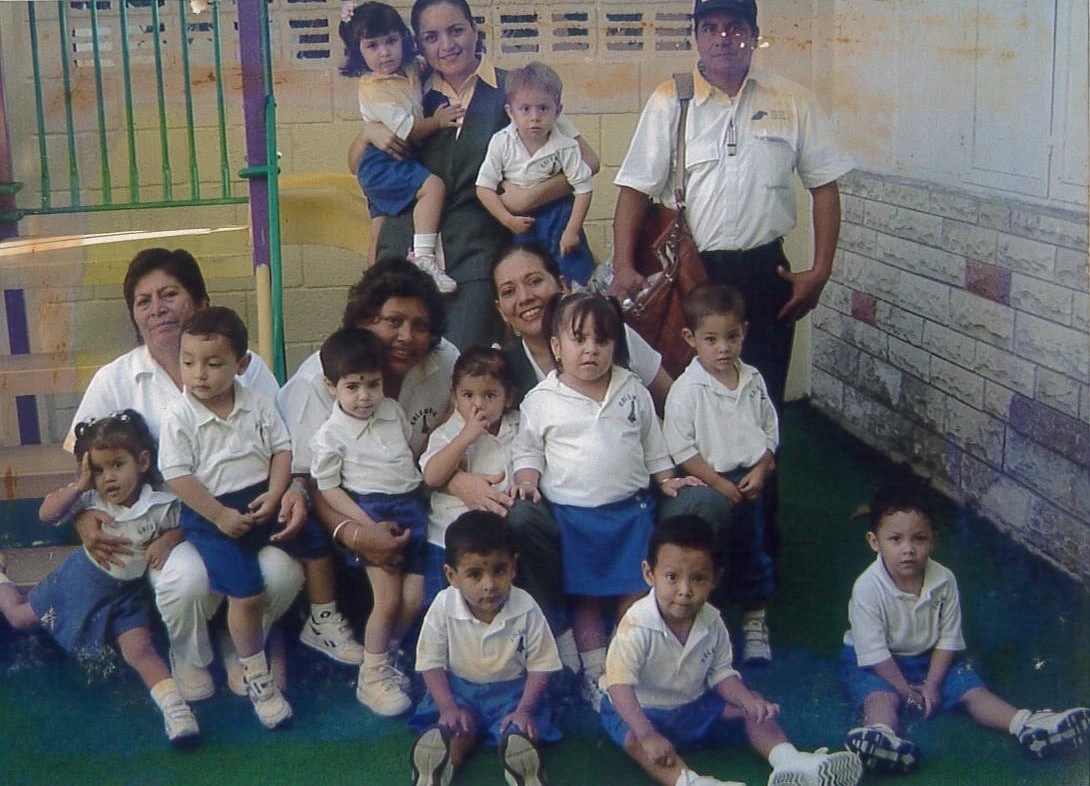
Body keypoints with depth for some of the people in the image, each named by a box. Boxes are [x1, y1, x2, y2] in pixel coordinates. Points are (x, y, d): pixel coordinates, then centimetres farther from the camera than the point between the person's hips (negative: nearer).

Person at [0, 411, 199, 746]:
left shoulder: (161, 505, -22)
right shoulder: (91, 499, -18)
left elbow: (178, 528, -6)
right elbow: (47, 514, -20)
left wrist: (166, 541, -28)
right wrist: (79, 486, -30)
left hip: (128, 590, -2)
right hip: (85, 578, 2)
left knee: (139, 648, -20)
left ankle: (173, 705, -20)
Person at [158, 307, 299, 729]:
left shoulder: (258, 405, 2)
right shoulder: (179, 417, -10)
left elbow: (282, 448, 5)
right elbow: (177, 475, -12)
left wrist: (275, 496, -11)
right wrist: (220, 516, -16)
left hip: (262, 501, 5)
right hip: (211, 512, -4)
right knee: (246, 591, -18)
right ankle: (254, 674, 0)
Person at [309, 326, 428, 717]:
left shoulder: (392, 411, 9)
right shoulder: (330, 435, -8)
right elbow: (327, 487, -9)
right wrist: (366, 524, -17)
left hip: (410, 508, 6)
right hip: (371, 513, -6)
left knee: (414, 599, 1)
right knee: (388, 600, -11)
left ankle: (386, 656, 25)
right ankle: (371, 675, 6)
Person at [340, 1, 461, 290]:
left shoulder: (411, 71, 7)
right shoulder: (373, 88, -16)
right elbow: (408, 130, -20)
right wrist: (437, 122, -11)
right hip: (382, 163, -9)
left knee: (379, 233, 14)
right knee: (433, 185, -28)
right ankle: (423, 257, -36)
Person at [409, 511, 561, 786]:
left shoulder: (526, 610, -18)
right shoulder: (443, 608, -18)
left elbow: (541, 665, -8)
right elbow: (432, 663, -8)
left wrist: (525, 710, -19)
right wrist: (448, 708, -19)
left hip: (512, 691, 0)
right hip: (458, 690, 1)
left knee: (519, 738, -26)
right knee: (454, 733, -22)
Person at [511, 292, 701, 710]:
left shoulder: (634, 392, 4)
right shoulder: (541, 401, -4)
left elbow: (653, 444, 15)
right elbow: (528, 449, 4)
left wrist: (667, 480, 8)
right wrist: (527, 480, -12)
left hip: (630, 510, 2)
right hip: (572, 515, -2)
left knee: (635, 595, 5)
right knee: (585, 599, 6)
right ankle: (594, 671, 18)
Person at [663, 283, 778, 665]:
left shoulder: (752, 380, 0)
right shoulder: (687, 389, -16)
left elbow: (770, 430, 8)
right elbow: (681, 448, -16)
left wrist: (759, 472, -6)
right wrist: (719, 484, -17)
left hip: (749, 483, 5)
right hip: (707, 487, -5)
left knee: (751, 552, 18)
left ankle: (755, 622, 34)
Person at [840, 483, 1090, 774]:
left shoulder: (944, 581, -14)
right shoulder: (867, 589, -26)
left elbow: (948, 638, -5)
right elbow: (874, 652, -21)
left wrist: (932, 685, -11)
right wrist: (905, 689, -18)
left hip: (929, 657, 5)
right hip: (876, 663, -5)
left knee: (971, 689, -11)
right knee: (880, 697, -33)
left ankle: (1025, 724, -22)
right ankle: (881, 736, -61)